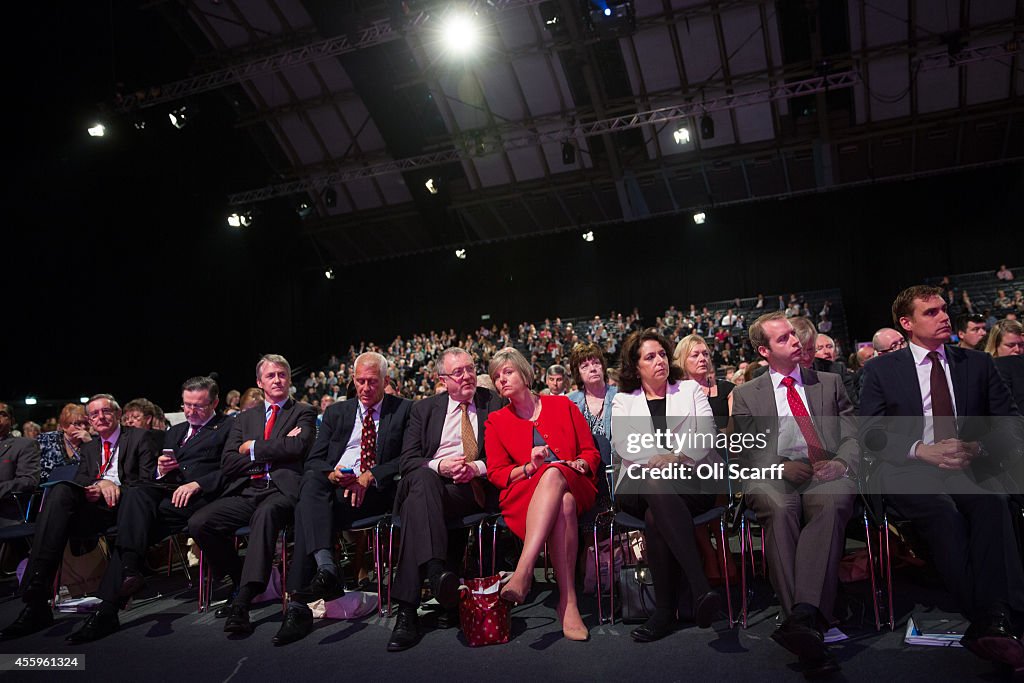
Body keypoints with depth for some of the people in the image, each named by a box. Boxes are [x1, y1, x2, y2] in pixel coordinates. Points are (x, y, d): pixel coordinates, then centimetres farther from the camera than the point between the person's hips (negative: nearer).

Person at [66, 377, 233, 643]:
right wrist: (161, 470, 2)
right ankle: (130, 569, -35)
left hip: (200, 495, -5)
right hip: (167, 490, 5)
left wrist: (196, 484, -18)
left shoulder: (228, 427, 10)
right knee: (135, 493, -30)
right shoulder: (175, 431, 30)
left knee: (135, 518, -26)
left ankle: (108, 608, -26)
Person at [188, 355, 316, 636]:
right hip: (245, 492, 5)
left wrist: (253, 448, 0)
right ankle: (241, 583, 2)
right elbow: (227, 464, 8)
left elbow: (297, 448, -10)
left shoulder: (303, 413, 11)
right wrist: (274, 451, -3)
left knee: (265, 514, -37)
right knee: (198, 522, -19)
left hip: (281, 490, -5)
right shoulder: (244, 418, 22)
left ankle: (242, 603, -35)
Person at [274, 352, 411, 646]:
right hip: (331, 486, 3)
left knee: (308, 511, -29)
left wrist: (370, 476, -13)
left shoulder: (404, 410, 11)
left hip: (376, 492, -3)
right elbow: (313, 460, 14)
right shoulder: (336, 412, 22)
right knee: (311, 479, -33)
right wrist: (331, 474, -10)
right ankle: (326, 569, -43)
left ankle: (298, 606, -30)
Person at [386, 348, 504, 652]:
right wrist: (439, 466, -14)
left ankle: (407, 610, -39)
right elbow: (407, 461, 8)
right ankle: (435, 571, -52)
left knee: (416, 505, -33)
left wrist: (478, 467, -13)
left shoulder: (494, 403, 15)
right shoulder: (424, 409, 19)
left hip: (473, 490, -2)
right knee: (422, 479, -37)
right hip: (430, 482, 2)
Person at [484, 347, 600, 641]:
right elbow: (496, 473, 7)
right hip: (522, 495, 0)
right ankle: (568, 603, -42)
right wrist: (529, 468, -10)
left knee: (554, 473, -38)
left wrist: (579, 464, -9)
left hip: (575, 487, 0)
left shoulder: (562, 405, 14)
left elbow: (591, 453, 14)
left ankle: (523, 571, -47)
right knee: (563, 505, -37)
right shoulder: (496, 421, 14)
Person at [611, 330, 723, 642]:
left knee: (656, 513, -36)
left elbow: (707, 434, 6)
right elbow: (621, 443, 3)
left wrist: (680, 457, -15)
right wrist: (655, 458, -17)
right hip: (639, 483, 1)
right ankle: (700, 587, -44)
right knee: (656, 485, -39)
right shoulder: (623, 400, 21)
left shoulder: (691, 390, 21)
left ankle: (665, 610, -35)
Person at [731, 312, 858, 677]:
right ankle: (810, 628, -40)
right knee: (779, 508, -38)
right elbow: (748, 449, 9)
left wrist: (841, 462, -7)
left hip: (825, 476, 1)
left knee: (833, 503, -37)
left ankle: (803, 617, -49)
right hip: (772, 478, 0)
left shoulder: (830, 383, 25)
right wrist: (781, 466, -12)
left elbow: (852, 436, 17)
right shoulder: (746, 394, 20)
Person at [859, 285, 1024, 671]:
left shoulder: (978, 364, 17)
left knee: (992, 503, -32)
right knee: (944, 511, -34)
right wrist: (922, 450, -15)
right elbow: (870, 432, 1)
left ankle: (991, 625, -36)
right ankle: (992, 624, -28)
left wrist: (979, 447, -9)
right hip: (908, 472, -2)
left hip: (968, 468, 2)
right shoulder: (882, 370, 9)